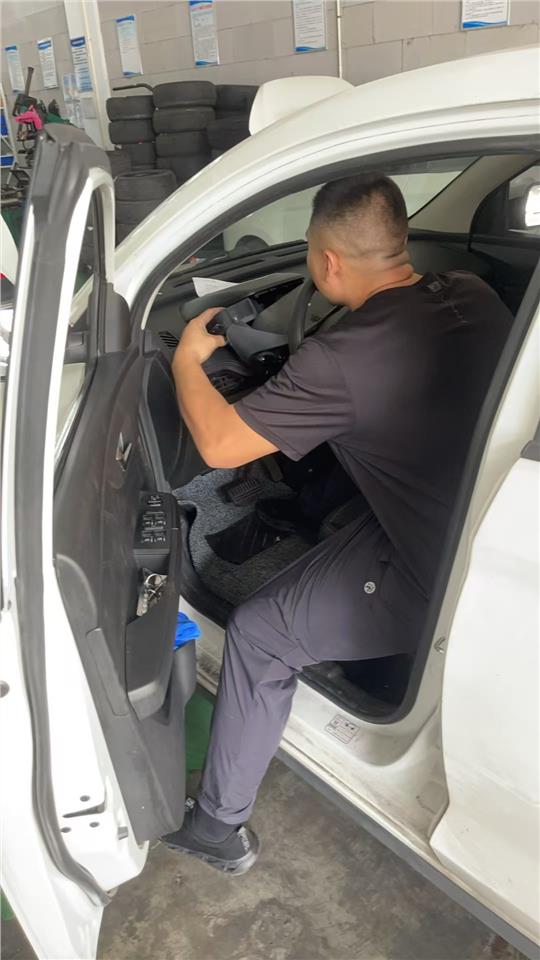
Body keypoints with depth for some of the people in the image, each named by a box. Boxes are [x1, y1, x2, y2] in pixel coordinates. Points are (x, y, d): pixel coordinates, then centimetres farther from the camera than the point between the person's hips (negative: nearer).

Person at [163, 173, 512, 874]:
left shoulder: (343, 362, -26)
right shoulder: (477, 297, -4)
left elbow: (219, 444, -18)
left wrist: (187, 361, -1)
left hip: (437, 583, -8)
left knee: (258, 635, 5)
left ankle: (219, 826, 22)